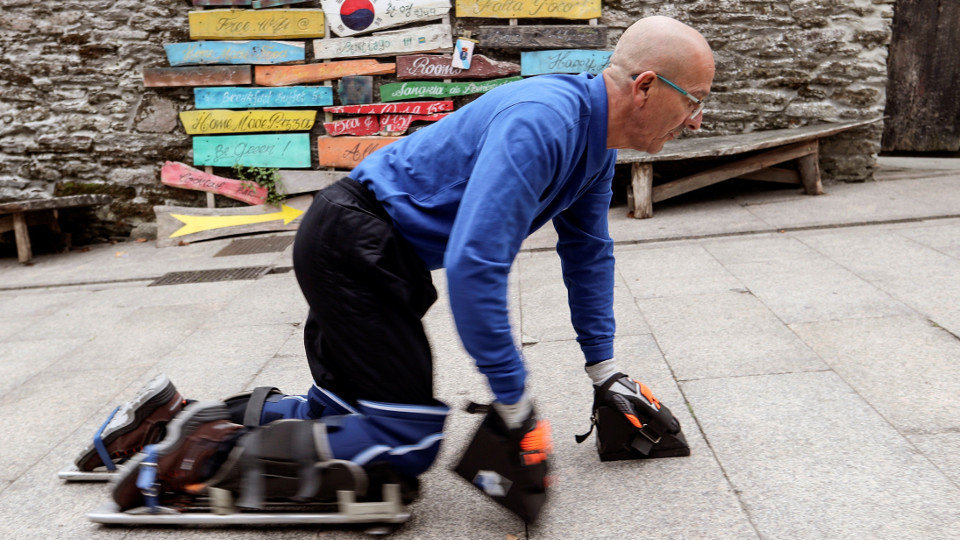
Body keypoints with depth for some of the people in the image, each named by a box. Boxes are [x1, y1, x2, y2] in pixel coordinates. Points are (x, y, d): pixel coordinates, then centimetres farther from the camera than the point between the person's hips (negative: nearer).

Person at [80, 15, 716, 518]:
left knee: (343, 414, 12)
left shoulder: (596, 139, 7)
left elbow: (588, 255, 17)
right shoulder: (540, 124, -25)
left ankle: (203, 417, 16)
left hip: (380, 253, 10)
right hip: (352, 241, -10)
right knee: (407, 443, -10)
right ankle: (210, 451, -7)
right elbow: (473, 267, -32)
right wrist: (516, 403, -23)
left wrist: (605, 371, 19)